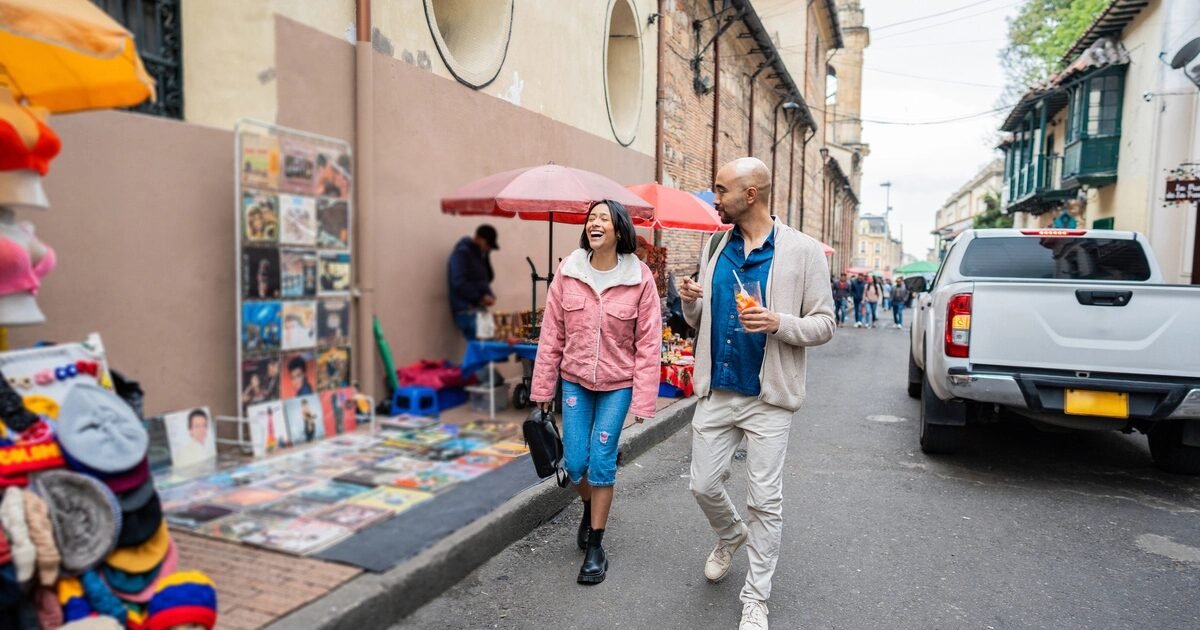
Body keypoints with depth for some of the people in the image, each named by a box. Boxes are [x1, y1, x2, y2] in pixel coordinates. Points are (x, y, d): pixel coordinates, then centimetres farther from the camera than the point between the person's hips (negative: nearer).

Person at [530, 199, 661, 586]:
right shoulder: (568, 272, -5)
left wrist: (642, 401, -10)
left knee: (602, 463, 1)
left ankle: (595, 547, 20)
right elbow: (551, 335, 0)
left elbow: (648, 344, -9)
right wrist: (543, 388, 2)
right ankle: (589, 509, 41)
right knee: (575, 462, 5)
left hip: (617, 384, -2)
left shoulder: (640, 279, -11)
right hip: (575, 380, 2)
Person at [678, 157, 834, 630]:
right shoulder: (714, 247, 7)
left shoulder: (802, 251, -7)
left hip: (768, 398, -4)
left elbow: (824, 324, -6)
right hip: (715, 392, 5)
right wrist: (690, 302, -9)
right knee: (704, 486, 11)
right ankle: (731, 536, 44)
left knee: (765, 500, 4)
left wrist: (778, 323, -25)